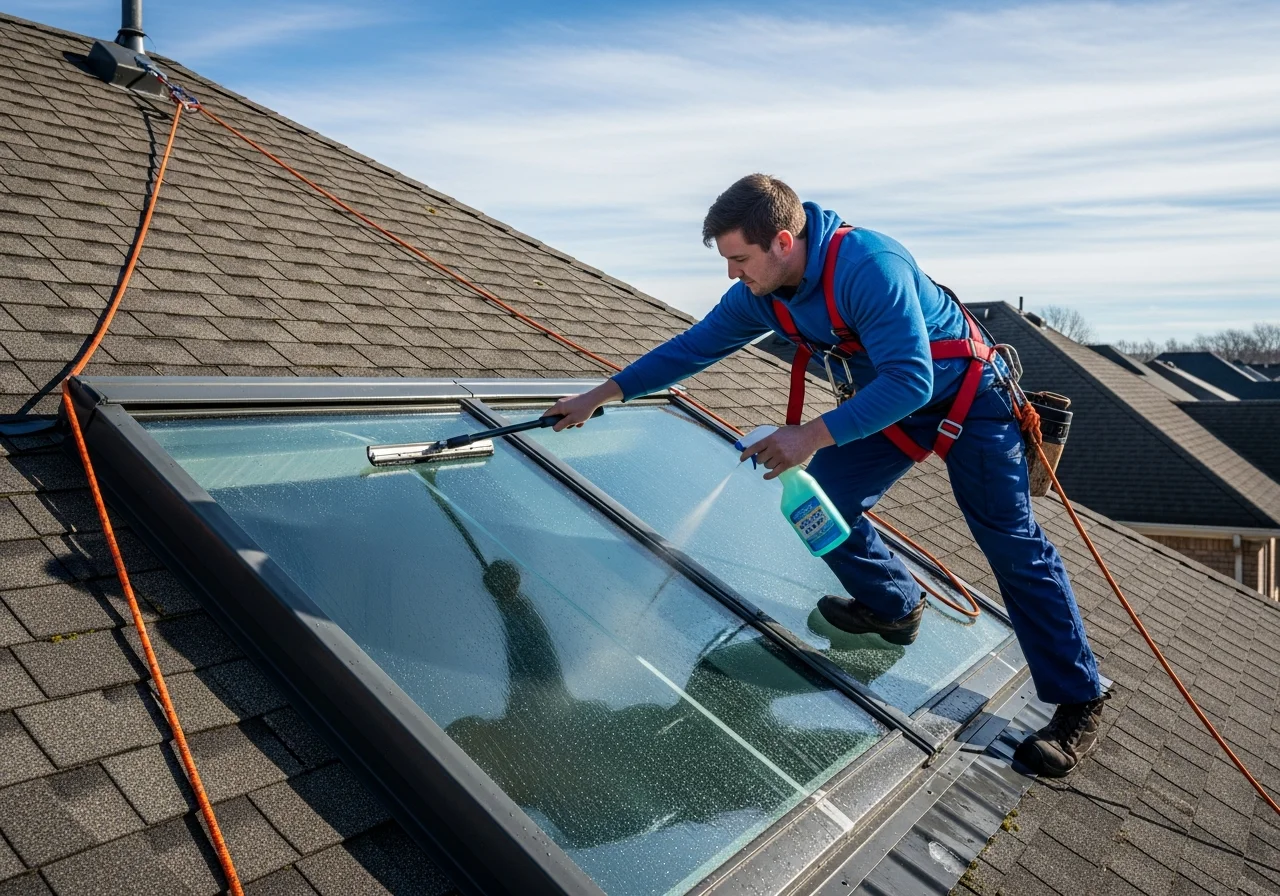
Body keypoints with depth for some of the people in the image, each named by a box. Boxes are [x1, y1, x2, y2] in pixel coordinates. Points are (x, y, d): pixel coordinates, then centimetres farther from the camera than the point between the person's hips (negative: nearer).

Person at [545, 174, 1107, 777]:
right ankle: (894, 607, 24)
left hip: (965, 398, -7)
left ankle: (1078, 704, 6)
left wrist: (813, 435, -42)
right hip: (885, 402, 7)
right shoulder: (761, 294, -9)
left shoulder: (869, 266, -34)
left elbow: (911, 381, -37)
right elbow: (694, 346, 0)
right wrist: (601, 394, -1)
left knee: (1015, 548, -6)